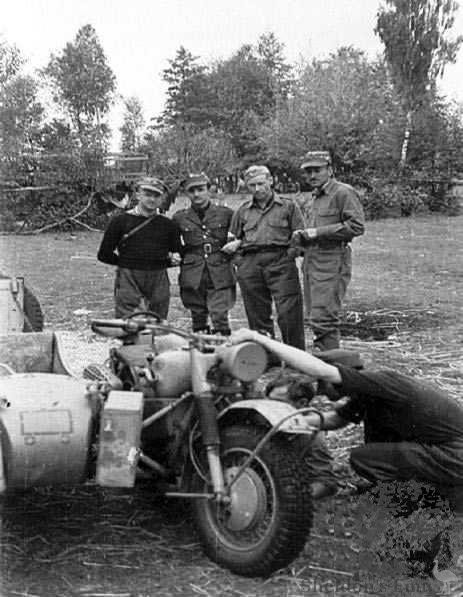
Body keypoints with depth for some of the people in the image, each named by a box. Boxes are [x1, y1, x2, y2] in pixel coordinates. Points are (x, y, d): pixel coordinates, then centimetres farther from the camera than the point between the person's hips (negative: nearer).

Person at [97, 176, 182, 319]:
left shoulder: (168, 225, 9)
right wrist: (127, 263, 5)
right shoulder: (121, 220, 3)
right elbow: (104, 255, 5)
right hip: (128, 281, -3)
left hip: (159, 282, 3)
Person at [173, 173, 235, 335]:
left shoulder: (226, 213, 6)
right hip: (192, 275, 2)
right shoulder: (179, 218, 9)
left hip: (220, 274, -2)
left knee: (220, 316, -9)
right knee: (198, 318, 8)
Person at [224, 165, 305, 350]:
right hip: (250, 264, 3)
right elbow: (234, 239, 24)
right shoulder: (242, 211, 20)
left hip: (280, 262, -3)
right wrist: (237, 244, 2)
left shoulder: (288, 206, 12)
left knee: (289, 314, -10)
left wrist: (292, 250, -9)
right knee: (257, 316, 5)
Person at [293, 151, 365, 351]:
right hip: (311, 260, 9)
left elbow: (356, 226, -17)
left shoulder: (343, 192, -6)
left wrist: (318, 232, -17)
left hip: (332, 261, -9)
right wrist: (303, 236, 10)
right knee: (314, 317, 11)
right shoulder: (317, 196, 22)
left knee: (323, 318, -13)